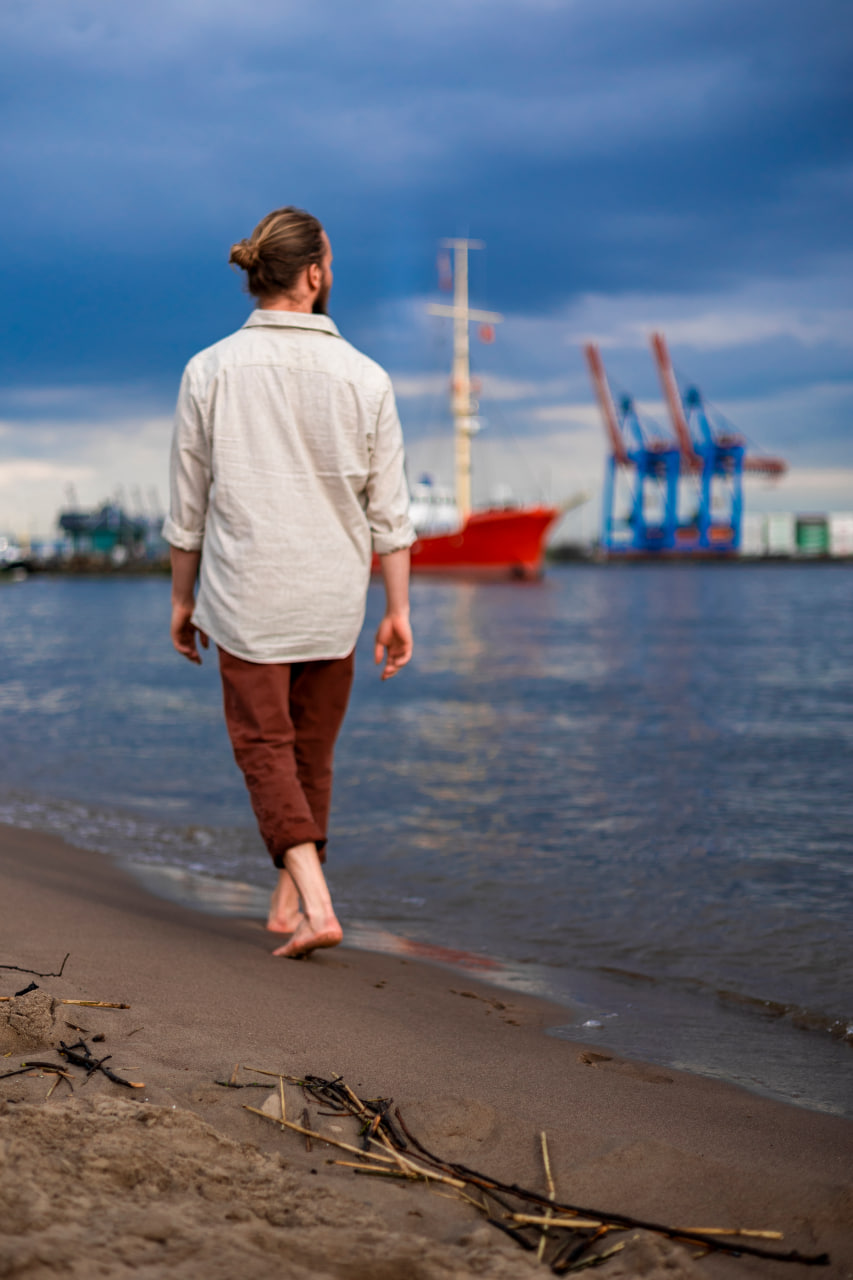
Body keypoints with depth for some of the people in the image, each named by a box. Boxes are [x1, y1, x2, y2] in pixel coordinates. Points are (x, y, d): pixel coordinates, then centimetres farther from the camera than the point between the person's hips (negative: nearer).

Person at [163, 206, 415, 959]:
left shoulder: (210, 372, -7)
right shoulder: (364, 378, -6)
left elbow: (188, 505, -1)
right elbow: (388, 510, -3)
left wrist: (182, 599, 10)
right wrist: (398, 611, 4)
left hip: (246, 595, -1)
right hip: (333, 595, 2)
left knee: (265, 745, 5)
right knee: (313, 748, 17)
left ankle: (315, 904, -9)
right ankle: (288, 899, 29)